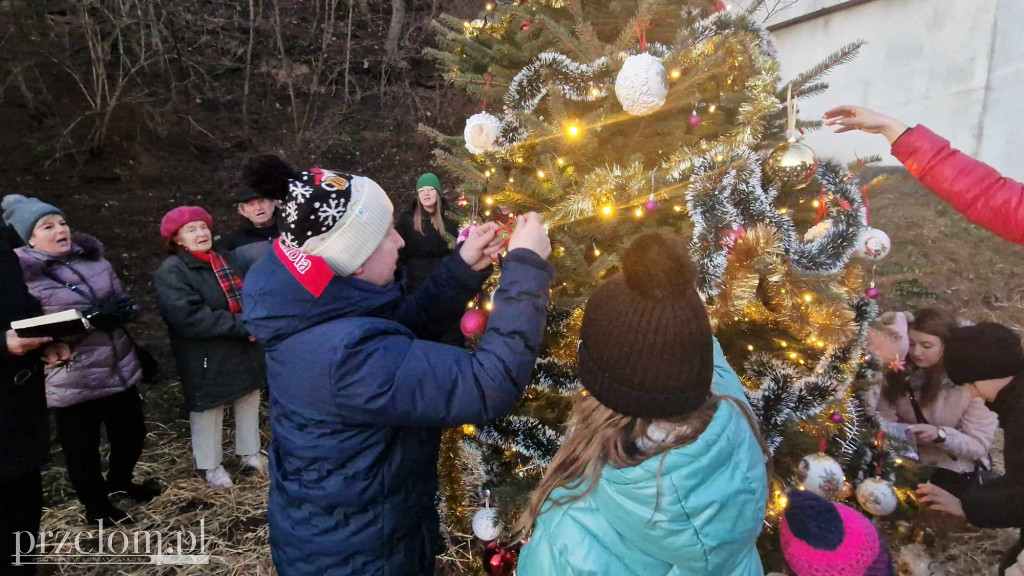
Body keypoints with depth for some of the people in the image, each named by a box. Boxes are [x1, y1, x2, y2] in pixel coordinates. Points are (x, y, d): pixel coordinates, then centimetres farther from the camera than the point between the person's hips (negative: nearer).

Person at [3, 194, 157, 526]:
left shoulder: (92, 258, 7)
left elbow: (122, 301, 12)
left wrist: (118, 311, -12)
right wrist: (90, 319, -21)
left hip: (119, 366, 5)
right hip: (72, 380, -5)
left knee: (131, 434, 17)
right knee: (82, 447, 10)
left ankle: (120, 482, 45)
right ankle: (97, 506, 33)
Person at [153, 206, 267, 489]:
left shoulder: (228, 260, 8)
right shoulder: (171, 272, -15)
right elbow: (190, 317, -26)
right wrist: (241, 325, -26)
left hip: (245, 349, 7)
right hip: (206, 357, -6)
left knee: (249, 400, 18)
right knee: (209, 409, 10)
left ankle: (250, 453, 37)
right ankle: (211, 465, 30)